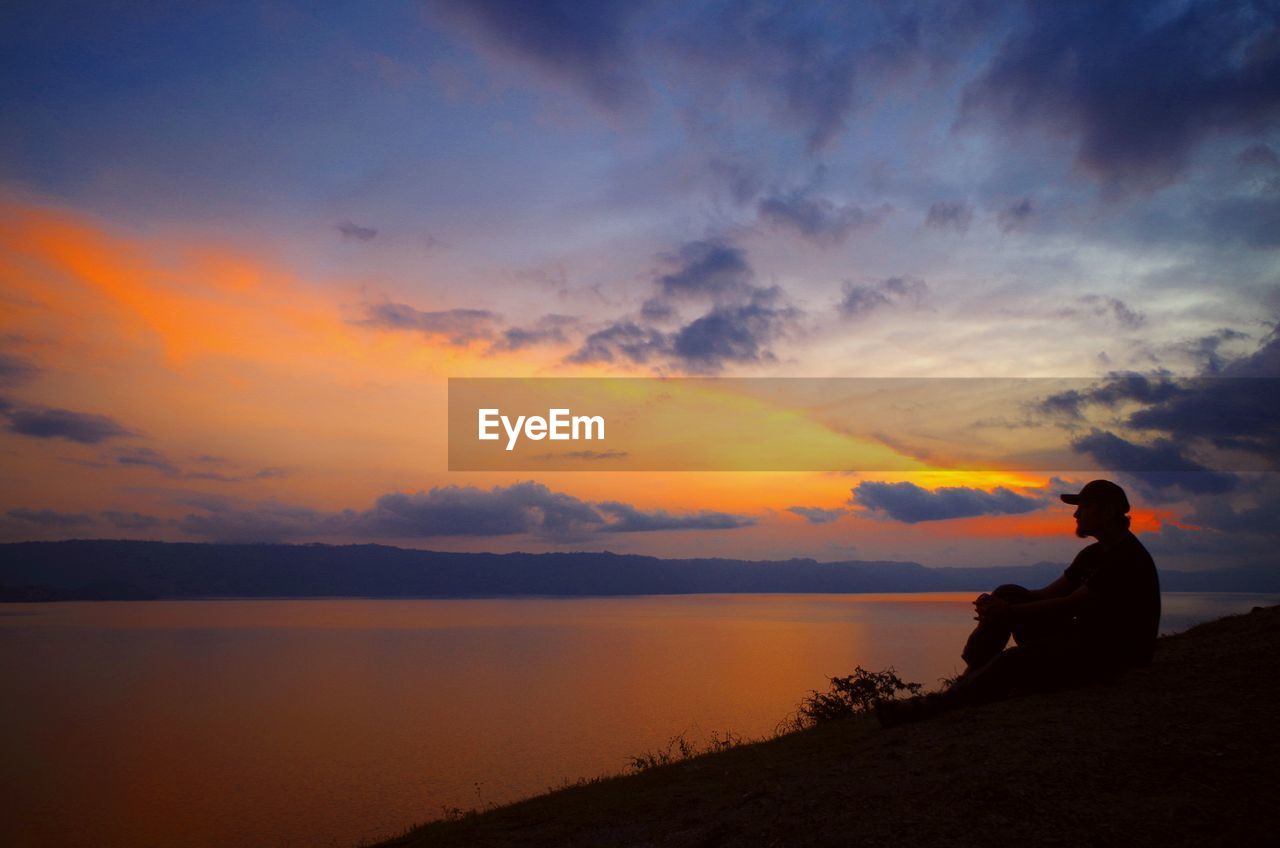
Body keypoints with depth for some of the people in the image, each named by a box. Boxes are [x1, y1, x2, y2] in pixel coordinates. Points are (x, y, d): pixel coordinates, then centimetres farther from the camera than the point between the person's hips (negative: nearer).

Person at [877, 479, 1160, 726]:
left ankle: (941, 703, -27)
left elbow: (1071, 604, -23)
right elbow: (1049, 594, 8)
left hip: (1115, 653, -9)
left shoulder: (1129, 558, -16)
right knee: (1009, 593, -6)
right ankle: (967, 679, -13)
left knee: (1017, 661, -30)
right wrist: (997, 605, -8)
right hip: (1082, 636, 9)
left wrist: (1009, 612, -20)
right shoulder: (1092, 555, 14)